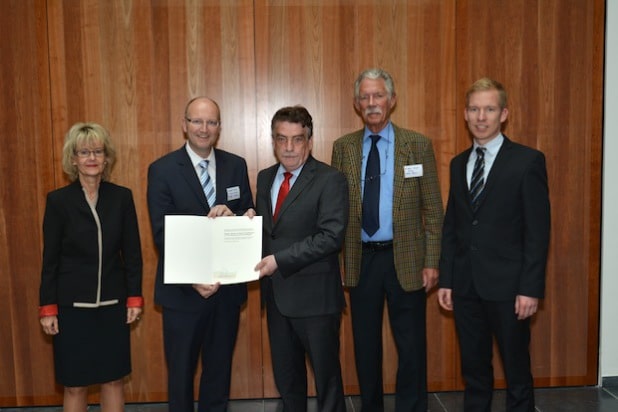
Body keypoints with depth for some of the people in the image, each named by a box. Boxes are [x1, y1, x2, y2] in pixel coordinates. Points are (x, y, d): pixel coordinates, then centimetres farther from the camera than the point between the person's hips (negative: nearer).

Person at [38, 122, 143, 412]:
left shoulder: (122, 197, 0)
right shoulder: (58, 200, -3)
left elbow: (132, 252, 3)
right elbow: (50, 258, -2)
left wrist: (135, 298, 1)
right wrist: (47, 307, -3)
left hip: (113, 304, 2)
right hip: (72, 306, -1)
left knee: (114, 379, 10)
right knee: (75, 385, 7)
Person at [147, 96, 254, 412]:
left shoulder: (236, 166, 3)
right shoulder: (162, 169, -7)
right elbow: (162, 235, -12)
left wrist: (231, 215, -19)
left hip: (227, 287, 3)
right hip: (183, 290, -3)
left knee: (220, 367, 18)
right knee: (181, 371, 11)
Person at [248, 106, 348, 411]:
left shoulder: (329, 180, -11)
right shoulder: (265, 178, 11)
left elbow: (331, 236, -19)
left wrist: (280, 260, -22)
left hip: (314, 294, -6)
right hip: (276, 293, 6)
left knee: (326, 373, 9)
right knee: (285, 374, 19)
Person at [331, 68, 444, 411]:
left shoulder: (419, 145, -2)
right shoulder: (343, 147, 4)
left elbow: (433, 209, -2)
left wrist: (431, 262, -6)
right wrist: (337, 259, 0)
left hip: (405, 259, -2)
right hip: (361, 260, 2)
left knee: (411, 345, 6)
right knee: (365, 344, 15)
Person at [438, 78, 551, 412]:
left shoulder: (528, 161, -5)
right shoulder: (458, 164, 11)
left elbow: (538, 230, -8)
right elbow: (451, 227, 11)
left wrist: (531, 287, -13)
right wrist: (446, 280, 7)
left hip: (507, 284, -4)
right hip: (465, 285, 5)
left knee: (516, 370, 7)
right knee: (473, 369, 14)